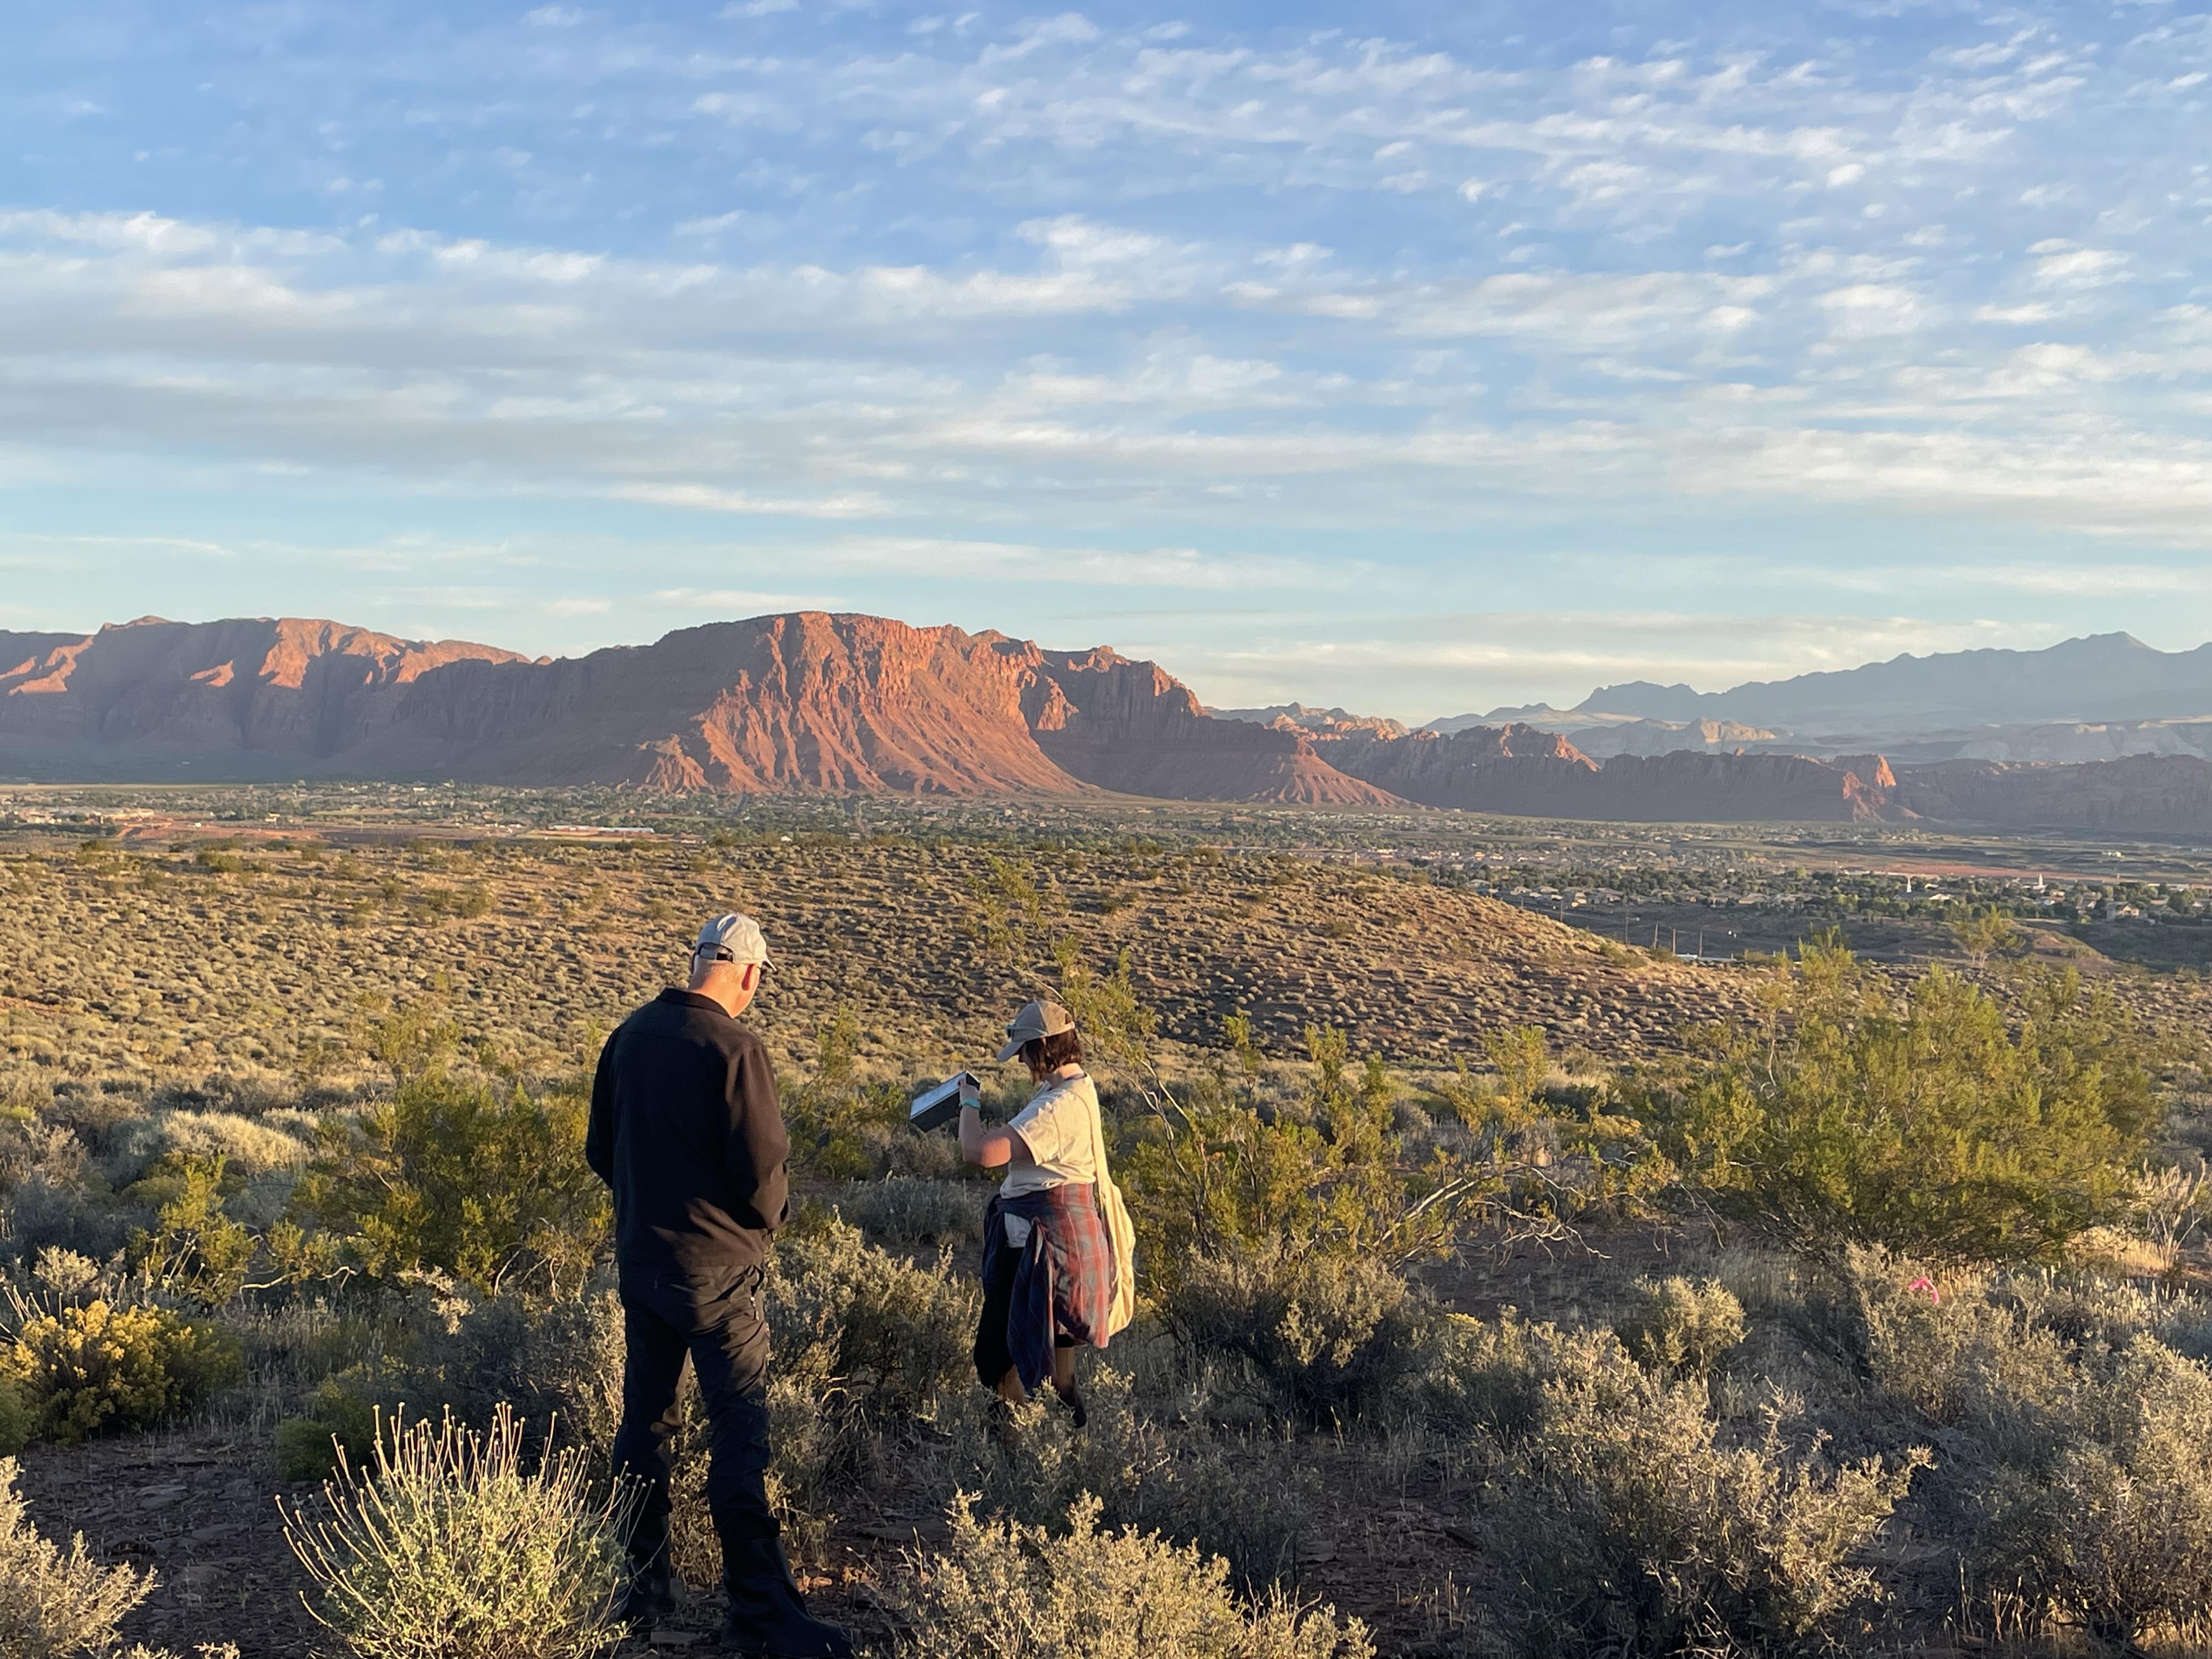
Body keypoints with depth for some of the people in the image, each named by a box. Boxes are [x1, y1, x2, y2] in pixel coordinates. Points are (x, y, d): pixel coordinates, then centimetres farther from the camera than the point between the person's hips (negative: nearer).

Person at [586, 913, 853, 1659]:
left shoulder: (629, 1036, 3)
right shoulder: (733, 1048, -18)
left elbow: (599, 1149, 11)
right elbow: (761, 1170, -19)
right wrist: (774, 1210, 2)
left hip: (638, 1256, 7)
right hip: (715, 1267, -7)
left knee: (643, 1419, 16)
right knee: (739, 1431, -3)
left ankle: (640, 1585, 25)